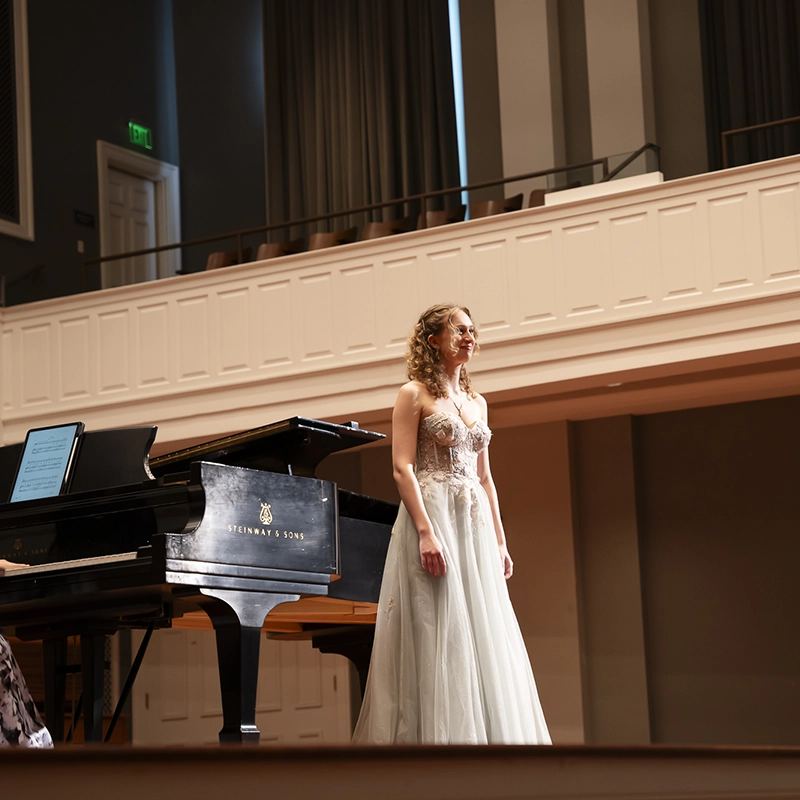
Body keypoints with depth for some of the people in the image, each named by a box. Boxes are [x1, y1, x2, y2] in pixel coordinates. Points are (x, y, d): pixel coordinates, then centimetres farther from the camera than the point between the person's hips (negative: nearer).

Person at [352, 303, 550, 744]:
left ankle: (490, 735, 7)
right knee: (438, 634, -9)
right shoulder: (415, 394, -1)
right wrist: (426, 532, -21)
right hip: (432, 515, -7)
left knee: (484, 637, 3)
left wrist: (499, 541, 12)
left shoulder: (476, 402, 18)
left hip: (475, 524, 7)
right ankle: (439, 736, -7)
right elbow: (402, 468, -10)